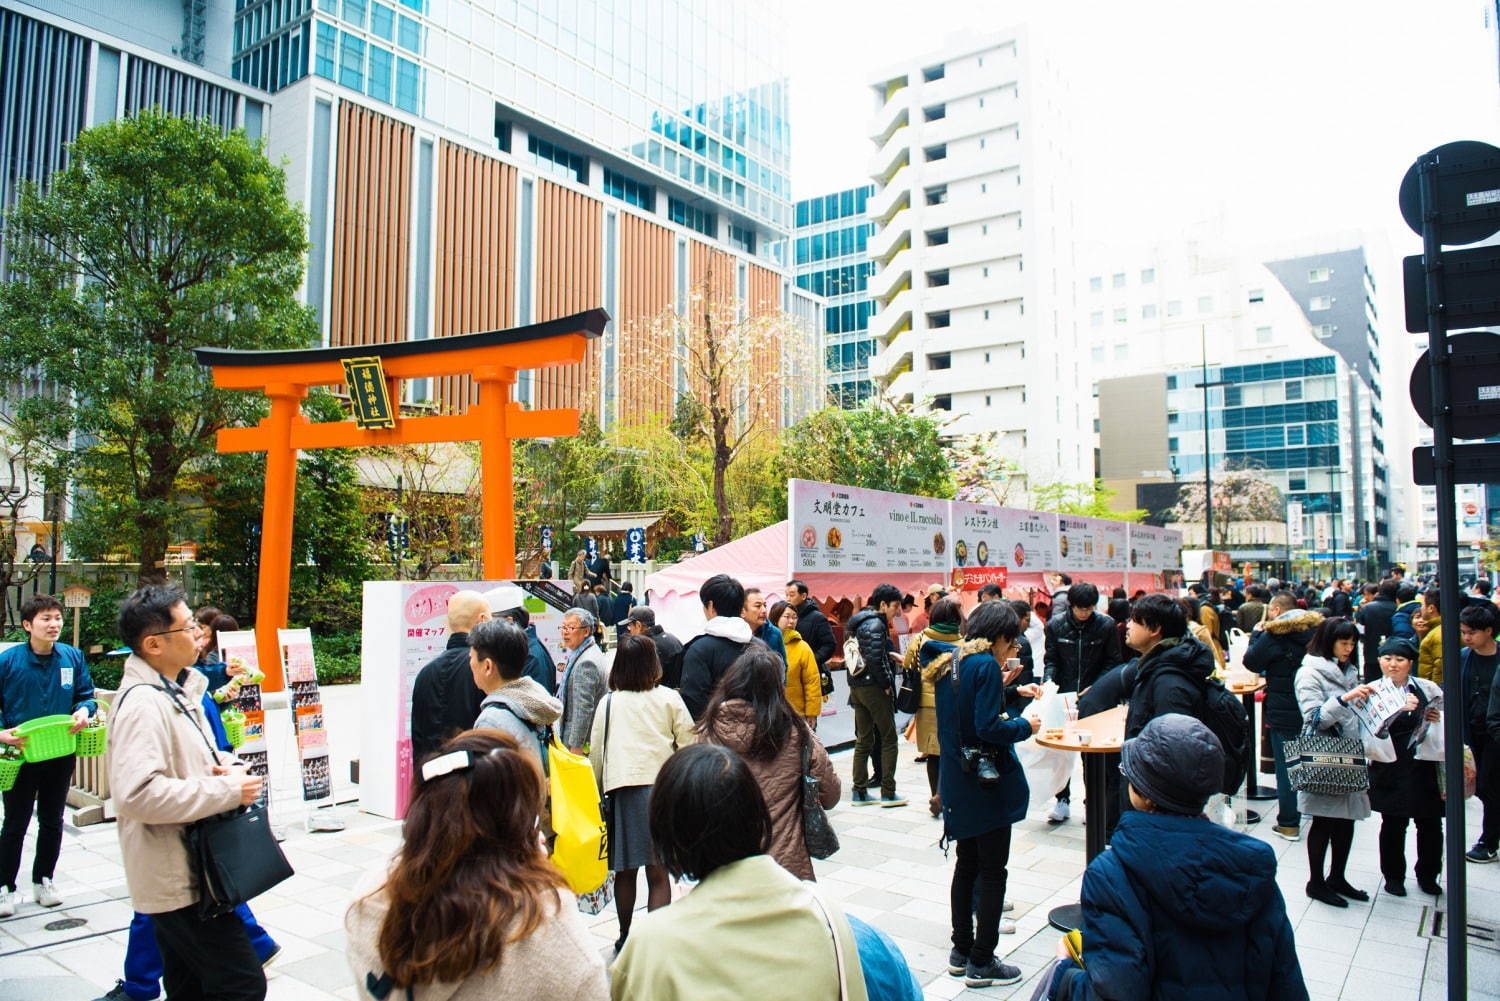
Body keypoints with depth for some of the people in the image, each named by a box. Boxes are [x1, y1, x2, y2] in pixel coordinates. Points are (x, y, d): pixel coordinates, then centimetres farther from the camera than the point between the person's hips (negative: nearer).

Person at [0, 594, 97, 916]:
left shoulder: (73, 657, -5)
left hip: (60, 754, 3)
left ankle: (43, 880, 32)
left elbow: (87, 695, 4)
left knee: (52, 821, 16)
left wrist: (85, 710, -17)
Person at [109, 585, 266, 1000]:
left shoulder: (178, 691, 12)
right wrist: (227, 790, -25)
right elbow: (138, 793, -32)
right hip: (178, 882, -10)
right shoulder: (142, 703, -21)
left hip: (186, 873, 10)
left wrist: (224, 766, 2)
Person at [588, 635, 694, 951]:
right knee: (658, 872, 2)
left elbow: (596, 751, 9)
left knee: (625, 871, 14)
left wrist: (598, 790, 20)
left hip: (621, 789, 2)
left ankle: (625, 937, 26)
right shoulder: (669, 699, 1)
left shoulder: (608, 703, 6)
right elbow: (689, 744, 0)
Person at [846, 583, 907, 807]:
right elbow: (874, 659, -23)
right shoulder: (875, 624, -16)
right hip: (874, 687, -9)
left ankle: (860, 792, 16)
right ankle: (888, 793, 6)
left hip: (857, 686, 9)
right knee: (888, 739, 2)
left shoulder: (859, 622, 13)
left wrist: (890, 654, 11)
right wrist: (886, 684, -13)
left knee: (863, 740, 13)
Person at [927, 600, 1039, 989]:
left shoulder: (949, 663, 8)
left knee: (967, 864, 19)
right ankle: (981, 963, 12)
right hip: (988, 782, -8)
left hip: (957, 782, 8)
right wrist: (1025, 726, -7)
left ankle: (961, 951, 28)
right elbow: (988, 728, -22)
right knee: (993, 873, 4)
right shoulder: (986, 665, -18)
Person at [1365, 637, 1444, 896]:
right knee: (1393, 824, 4)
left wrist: (1439, 719, -6)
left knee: (1430, 823, 8)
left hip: (1424, 766, 3)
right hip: (1390, 768, -3)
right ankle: (1393, 876, 22)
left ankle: (1427, 875, 30)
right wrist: (1399, 708, -33)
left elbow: (1445, 728, 17)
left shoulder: (1428, 690, 3)